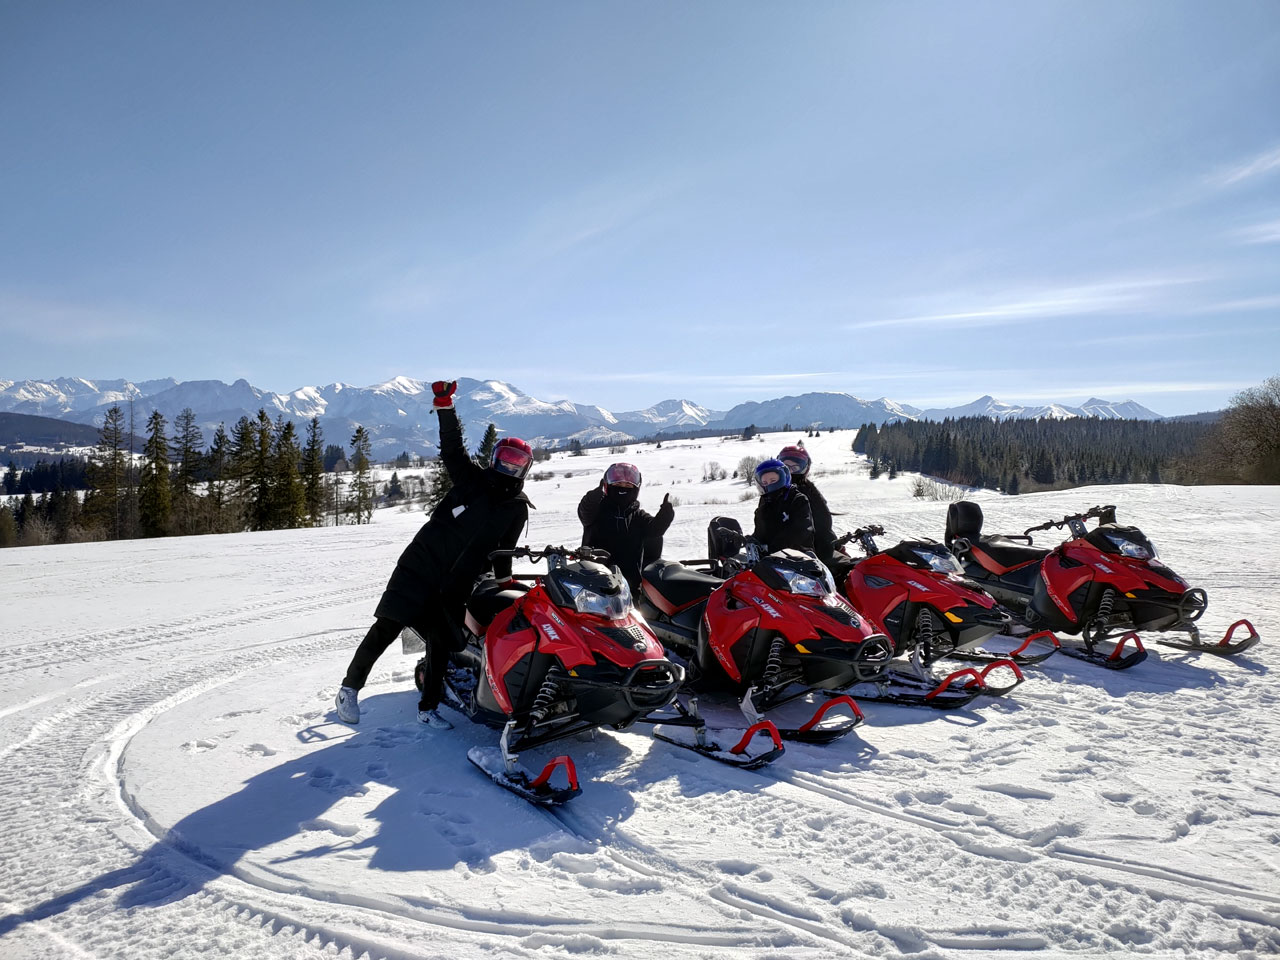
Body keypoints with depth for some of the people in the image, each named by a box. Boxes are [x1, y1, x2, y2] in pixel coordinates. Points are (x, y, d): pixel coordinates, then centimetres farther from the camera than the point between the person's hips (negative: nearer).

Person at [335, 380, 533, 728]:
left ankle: (428, 707, 22)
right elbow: (452, 445, -6)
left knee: (442, 644, 5)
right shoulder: (472, 478, 2)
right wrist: (445, 405, -17)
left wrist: (505, 582, 8)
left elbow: (503, 551, 15)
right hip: (421, 565, -2)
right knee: (387, 628, -7)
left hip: (458, 584, 3)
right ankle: (350, 686, 8)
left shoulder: (517, 509, 7)